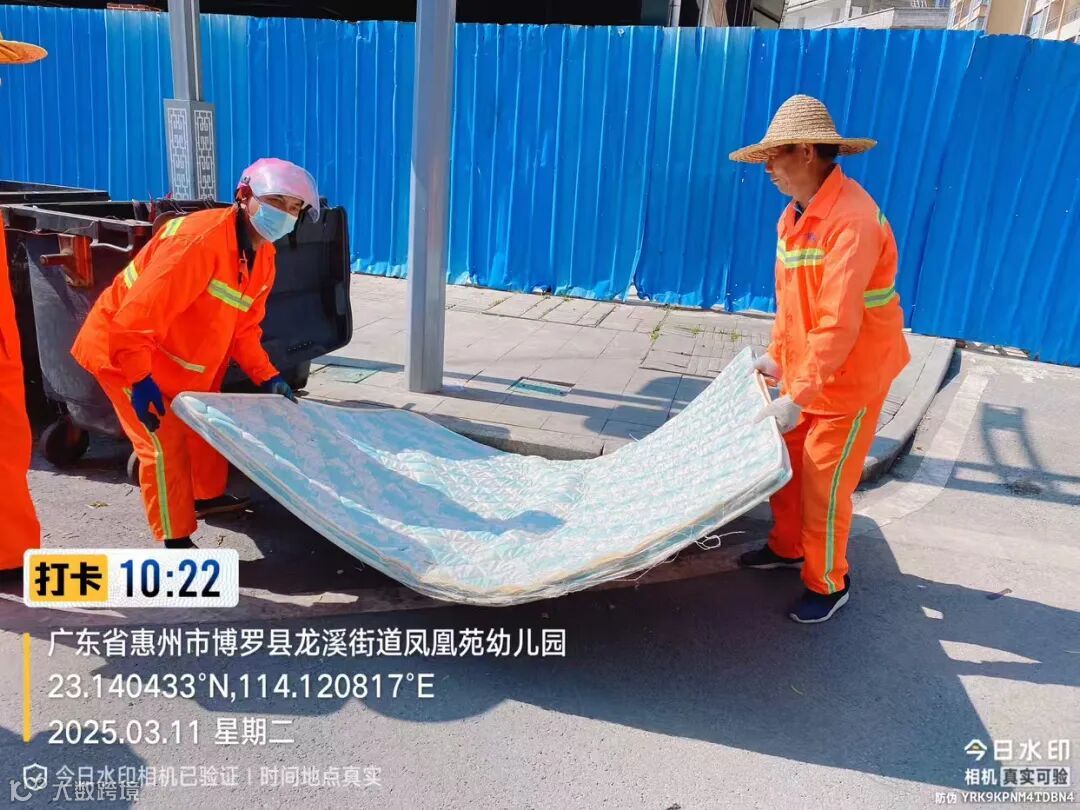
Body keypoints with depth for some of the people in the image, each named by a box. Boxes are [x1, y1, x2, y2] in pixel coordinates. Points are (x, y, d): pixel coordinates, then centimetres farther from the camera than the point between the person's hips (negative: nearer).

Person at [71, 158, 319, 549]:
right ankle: (176, 541, 6)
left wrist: (268, 377, -4)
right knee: (166, 443, -7)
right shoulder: (198, 240, -31)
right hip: (122, 346, -9)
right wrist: (140, 380, -31)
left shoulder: (263, 257, -1)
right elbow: (138, 314, -33)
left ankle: (208, 495, 45)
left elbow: (244, 327, 6)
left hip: (187, 359, 9)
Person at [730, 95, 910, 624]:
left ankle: (828, 584, 24)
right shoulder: (795, 214, 4)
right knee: (785, 465, 18)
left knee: (823, 485, 3)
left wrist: (797, 398, -31)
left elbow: (838, 325, -31)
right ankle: (787, 547, 41)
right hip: (804, 370, 8)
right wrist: (776, 356, 14)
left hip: (850, 378, -8)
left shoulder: (852, 219, -26)